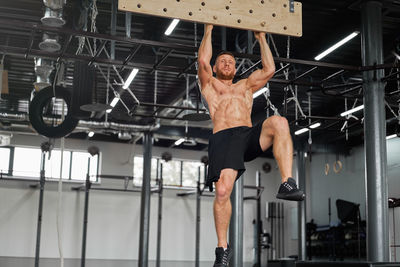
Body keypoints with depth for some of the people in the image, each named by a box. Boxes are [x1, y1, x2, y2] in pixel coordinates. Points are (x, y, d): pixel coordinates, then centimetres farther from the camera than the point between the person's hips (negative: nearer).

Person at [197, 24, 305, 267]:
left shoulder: (246, 85, 36)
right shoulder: (209, 85, 28)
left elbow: (269, 69, 25)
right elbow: (203, 61, 11)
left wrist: (262, 39, 32)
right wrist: (208, 31, 21)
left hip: (251, 135, 2)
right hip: (224, 137, -2)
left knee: (279, 122, -31)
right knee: (222, 190, -21)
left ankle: (287, 184, -38)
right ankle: (223, 247, -5)